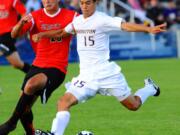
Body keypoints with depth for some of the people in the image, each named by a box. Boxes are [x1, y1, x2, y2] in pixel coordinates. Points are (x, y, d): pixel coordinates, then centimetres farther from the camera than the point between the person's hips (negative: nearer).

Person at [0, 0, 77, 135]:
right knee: (25, 107, -1)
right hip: (38, 65, 4)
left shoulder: (71, 16, -3)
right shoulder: (35, 16, 2)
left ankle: (12, 122, -16)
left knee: (31, 84, -31)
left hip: (57, 68, -4)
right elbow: (14, 34, -6)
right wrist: (21, 23, -29)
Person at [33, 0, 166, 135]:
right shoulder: (77, 21, 7)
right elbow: (62, 32, 27)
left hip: (107, 73, -5)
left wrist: (149, 29, -41)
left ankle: (150, 88, 38)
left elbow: (125, 25, -27)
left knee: (134, 106, 8)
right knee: (64, 102, -16)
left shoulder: (102, 19, -13)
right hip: (86, 76, 5)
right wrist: (42, 34, 15)